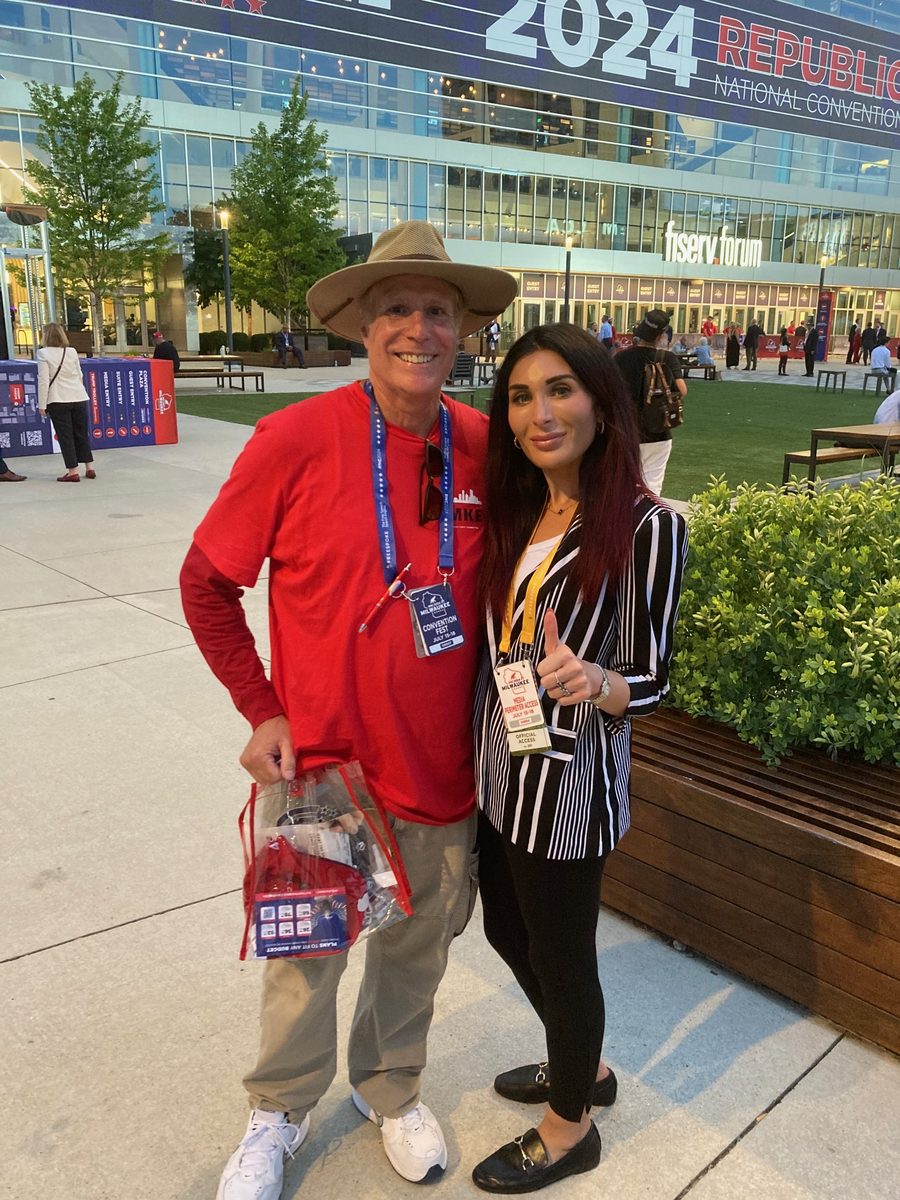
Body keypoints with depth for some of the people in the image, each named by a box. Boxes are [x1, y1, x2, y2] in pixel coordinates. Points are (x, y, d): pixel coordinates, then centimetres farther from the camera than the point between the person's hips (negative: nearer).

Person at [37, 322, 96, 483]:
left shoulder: (44, 353, -5)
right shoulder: (72, 352, 8)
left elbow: (43, 381, -9)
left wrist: (42, 405, -5)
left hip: (58, 401, -4)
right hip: (79, 397, 4)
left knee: (65, 435, 0)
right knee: (82, 433, 12)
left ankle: (72, 471, -2)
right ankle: (89, 468, 15)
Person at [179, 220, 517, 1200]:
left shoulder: (485, 447, -5)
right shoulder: (296, 439, -16)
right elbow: (206, 583, -5)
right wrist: (262, 713, -8)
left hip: (444, 768, 3)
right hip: (319, 763, -3)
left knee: (419, 946, 22)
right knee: (304, 956, 18)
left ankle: (390, 1087, 52)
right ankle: (280, 1111, 47)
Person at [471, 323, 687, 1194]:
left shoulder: (644, 526, -17)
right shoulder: (513, 510, 4)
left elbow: (650, 682, -14)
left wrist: (592, 680, -34)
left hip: (569, 779, -7)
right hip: (498, 765, 7)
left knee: (560, 954, 13)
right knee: (507, 930, 24)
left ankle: (568, 1129, 41)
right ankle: (581, 1066, 52)